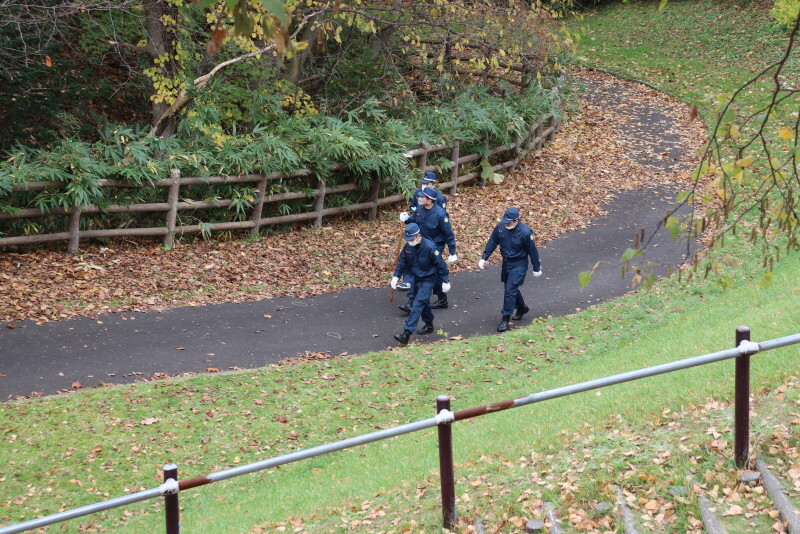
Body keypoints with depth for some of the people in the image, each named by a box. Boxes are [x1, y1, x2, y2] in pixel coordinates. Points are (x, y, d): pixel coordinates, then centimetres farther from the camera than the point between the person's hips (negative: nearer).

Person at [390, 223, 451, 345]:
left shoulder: (429, 247, -25)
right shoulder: (408, 246, -8)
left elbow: (440, 265, -16)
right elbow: (402, 262, 6)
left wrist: (445, 281, -9)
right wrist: (396, 276, -4)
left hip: (428, 279, -7)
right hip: (416, 279, 7)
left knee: (418, 304, -16)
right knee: (423, 302, 20)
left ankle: (406, 333, -23)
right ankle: (429, 325, 42)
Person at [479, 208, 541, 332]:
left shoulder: (525, 232, -23)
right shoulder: (500, 227, -9)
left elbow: (533, 251, -12)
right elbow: (492, 243, 3)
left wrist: (536, 268, -4)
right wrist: (484, 258, -2)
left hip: (519, 265, -6)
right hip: (506, 262, 6)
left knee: (510, 290, -11)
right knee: (512, 288, 20)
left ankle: (505, 319, -6)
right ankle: (522, 308, 45)